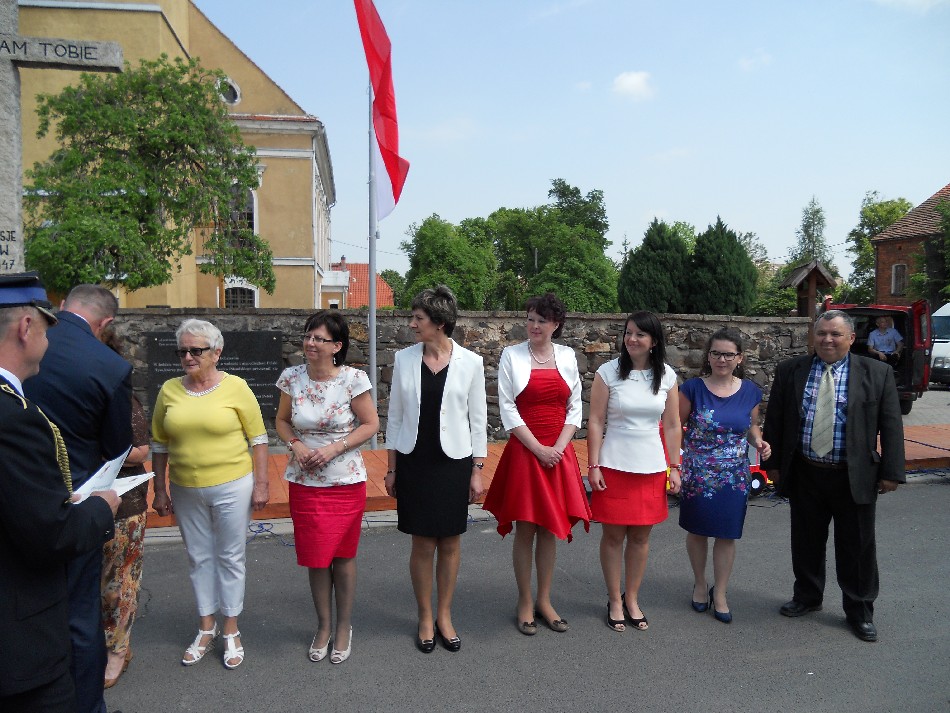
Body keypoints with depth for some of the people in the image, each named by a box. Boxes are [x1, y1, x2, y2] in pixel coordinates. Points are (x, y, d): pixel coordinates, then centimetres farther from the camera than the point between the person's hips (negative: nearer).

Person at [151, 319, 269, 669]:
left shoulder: (235, 387, -9)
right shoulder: (169, 390, 1)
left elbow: (258, 437, -5)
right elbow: (159, 443, 8)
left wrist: (261, 484, -8)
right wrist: (159, 489, 7)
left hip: (232, 486, -3)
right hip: (185, 491, 4)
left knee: (230, 557, 8)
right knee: (199, 558, 15)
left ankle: (231, 630, 24)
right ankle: (207, 628, 32)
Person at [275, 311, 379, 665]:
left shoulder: (353, 379, -12)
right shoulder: (292, 377, -3)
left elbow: (371, 424, -6)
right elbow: (282, 421, 10)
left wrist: (334, 448, -16)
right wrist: (295, 445, -10)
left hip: (346, 482, -2)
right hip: (304, 483, 3)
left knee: (343, 556, 10)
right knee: (315, 557, 11)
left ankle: (344, 627, 31)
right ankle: (323, 626, 33)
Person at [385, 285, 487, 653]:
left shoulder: (470, 362, -5)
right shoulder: (404, 359, 0)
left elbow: (478, 420, 0)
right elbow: (395, 417, 5)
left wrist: (477, 471, -1)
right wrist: (391, 469, 5)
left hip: (454, 462, -1)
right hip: (414, 462, 1)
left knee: (450, 542, 9)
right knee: (423, 544, 6)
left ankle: (444, 615, 29)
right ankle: (425, 618, 25)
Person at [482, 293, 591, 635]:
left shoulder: (567, 356, 6)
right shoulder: (512, 355, -3)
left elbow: (575, 407, 7)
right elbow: (507, 408, -6)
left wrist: (558, 447, -6)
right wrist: (538, 448, -11)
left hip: (559, 453, 3)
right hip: (524, 451, -3)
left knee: (550, 528, 10)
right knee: (525, 528, 4)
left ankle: (544, 600, 25)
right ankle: (525, 603, 20)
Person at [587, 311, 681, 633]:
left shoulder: (667, 376, 2)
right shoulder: (608, 372, -6)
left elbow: (672, 425, 7)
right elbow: (596, 421, -5)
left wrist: (675, 467, 4)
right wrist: (593, 466, -9)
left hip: (651, 467, 3)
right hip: (614, 466, -2)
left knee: (641, 536, 11)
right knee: (614, 535, 6)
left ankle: (632, 599, 28)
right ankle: (615, 600, 23)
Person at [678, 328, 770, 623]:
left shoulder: (750, 391, -1)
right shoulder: (693, 388, -9)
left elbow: (752, 426, 13)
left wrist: (759, 443, -6)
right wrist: (685, 450, -15)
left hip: (734, 475, 2)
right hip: (697, 474, -2)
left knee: (726, 535, 9)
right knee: (698, 531, 12)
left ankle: (720, 593, 27)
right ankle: (700, 583, 36)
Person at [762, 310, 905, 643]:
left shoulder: (877, 373, -2)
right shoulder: (790, 371, 1)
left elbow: (891, 425, -2)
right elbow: (774, 420, 5)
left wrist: (891, 472, -6)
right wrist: (772, 463, 3)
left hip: (854, 477, -1)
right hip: (804, 475, 2)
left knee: (857, 547, 10)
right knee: (806, 542, 15)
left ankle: (859, 611, 28)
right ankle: (807, 596, 36)